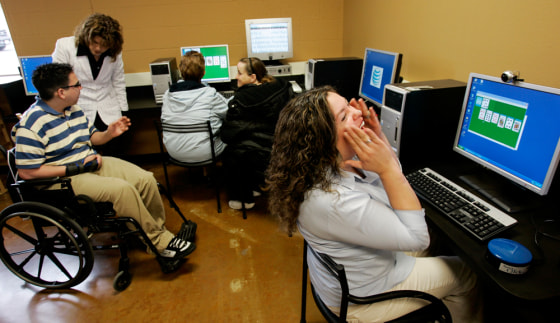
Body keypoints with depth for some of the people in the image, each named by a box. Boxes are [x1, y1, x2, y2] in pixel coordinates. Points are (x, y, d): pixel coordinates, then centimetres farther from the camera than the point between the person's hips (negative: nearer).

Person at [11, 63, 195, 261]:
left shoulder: (73, 110, 8)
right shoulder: (32, 124, -16)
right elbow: (27, 172, -18)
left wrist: (109, 133, -2)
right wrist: (76, 167, -20)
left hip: (92, 162, 8)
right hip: (64, 178, -8)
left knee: (146, 179, -11)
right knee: (122, 188, -32)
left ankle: (160, 229, 5)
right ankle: (161, 243, -19)